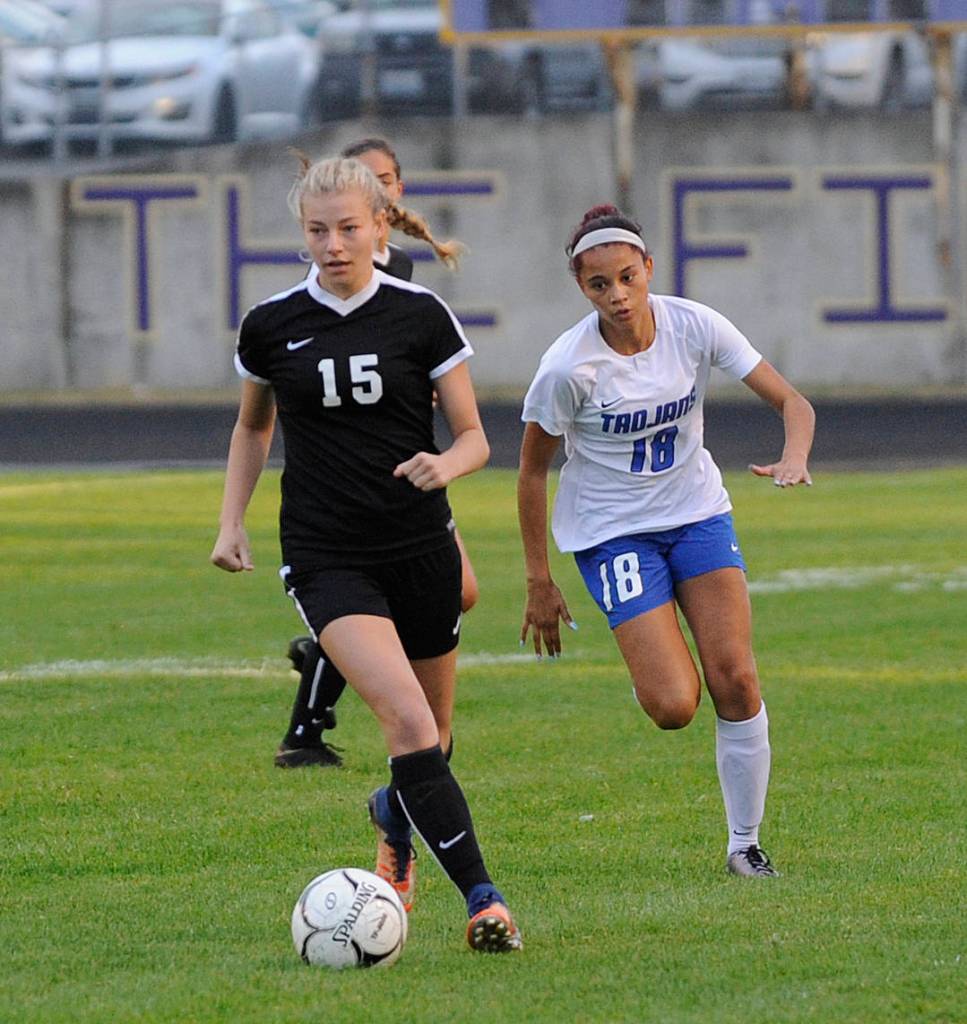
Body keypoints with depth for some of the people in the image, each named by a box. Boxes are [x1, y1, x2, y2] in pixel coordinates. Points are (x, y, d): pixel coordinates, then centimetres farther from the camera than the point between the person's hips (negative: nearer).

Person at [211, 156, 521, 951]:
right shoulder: (271, 326, 2)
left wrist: (447, 463, -21)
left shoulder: (421, 316, -2)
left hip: (421, 547, 1)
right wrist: (232, 522, 10)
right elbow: (253, 425, 19)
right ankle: (482, 899, -22)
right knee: (408, 720, -21)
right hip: (326, 557, -1)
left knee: (430, 736, 11)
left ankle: (394, 819, 47)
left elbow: (474, 437, 1)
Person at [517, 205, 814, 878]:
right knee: (674, 707, -17)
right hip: (613, 533, -3)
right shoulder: (568, 367, -19)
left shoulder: (693, 327, -12)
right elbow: (532, 471, -6)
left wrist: (794, 459, -30)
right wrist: (539, 582, -3)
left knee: (734, 681, -10)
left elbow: (791, 401, -8)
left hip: (699, 515, 3)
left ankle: (745, 844, 5)